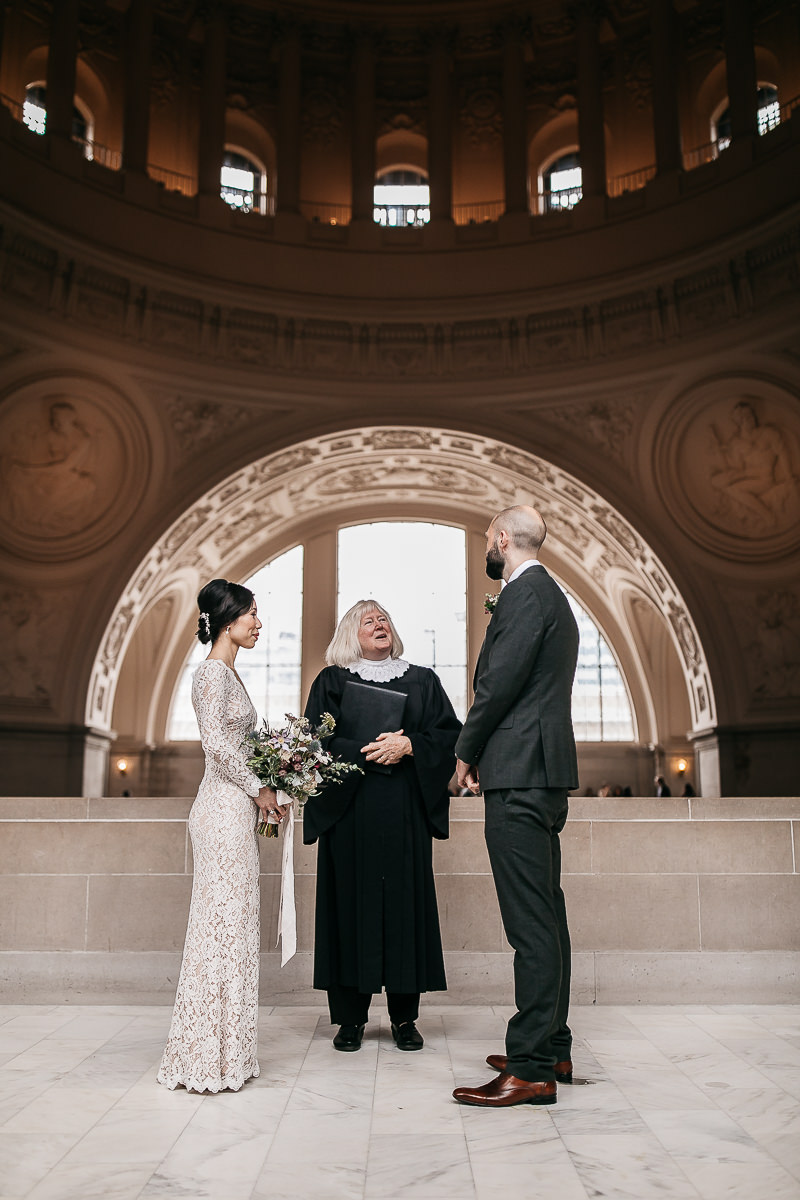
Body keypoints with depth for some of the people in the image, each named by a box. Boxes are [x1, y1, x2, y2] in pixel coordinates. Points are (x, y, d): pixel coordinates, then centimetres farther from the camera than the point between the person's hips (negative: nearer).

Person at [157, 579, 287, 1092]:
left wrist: (264, 791, 13)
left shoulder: (229, 673, 18)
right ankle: (207, 1055, 2)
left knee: (233, 924, 12)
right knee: (223, 920, -6)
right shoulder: (214, 671, -11)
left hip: (238, 808, 10)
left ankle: (224, 1049, 21)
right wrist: (258, 789, -12)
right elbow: (216, 741, -20)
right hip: (224, 811, -10)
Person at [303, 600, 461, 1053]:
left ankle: (405, 1018, 12)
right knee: (353, 904, -1)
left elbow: (449, 734, 5)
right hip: (350, 810, -1)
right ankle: (351, 1018, 10)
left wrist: (408, 745, -11)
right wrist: (366, 752, -14)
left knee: (406, 903, 1)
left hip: (407, 812, 2)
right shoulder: (332, 681, 8)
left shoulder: (422, 680, 14)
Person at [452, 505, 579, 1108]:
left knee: (531, 922, -8)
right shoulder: (551, 596, 22)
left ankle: (531, 1069, -3)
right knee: (546, 915, 14)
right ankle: (553, 1048, 24)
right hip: (544, 775, 11)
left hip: (520, 775, -11)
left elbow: (500, 682, -17)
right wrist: (483, 750, 16)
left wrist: (467, 752, -3)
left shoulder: (524, 594, -10)